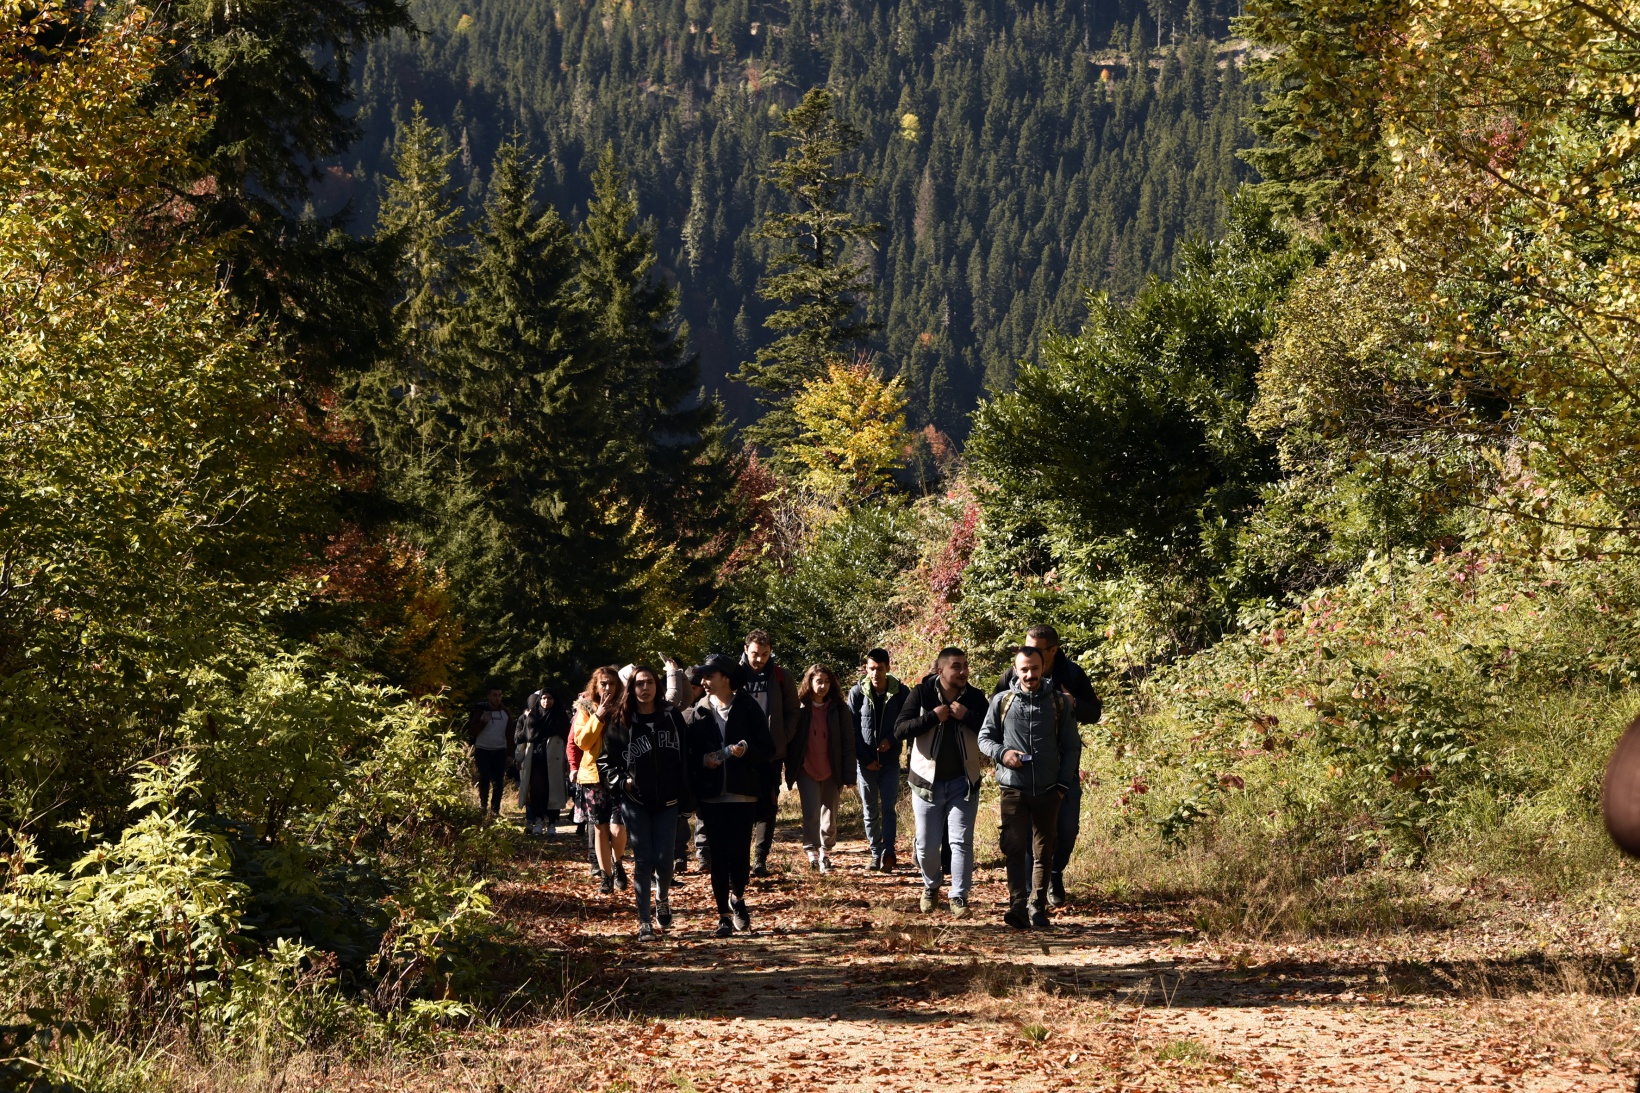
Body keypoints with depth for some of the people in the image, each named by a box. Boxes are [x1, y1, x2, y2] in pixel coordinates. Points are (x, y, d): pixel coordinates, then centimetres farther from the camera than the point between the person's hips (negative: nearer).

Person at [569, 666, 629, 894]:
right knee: (600, 827, 3)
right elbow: (581, 741, -6)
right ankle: (606, 876, 12)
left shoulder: (624, 708, 4)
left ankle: (617, 863, 17)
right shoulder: (585, 709, 5)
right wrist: (598, 717, -14)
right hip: (592, 775, 1)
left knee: (618, 828, -11)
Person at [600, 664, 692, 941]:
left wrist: (685, 794, 0)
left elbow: (685, 755, 5)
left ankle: (662, 900, 27)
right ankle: (644, 922, 5)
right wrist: (622, 781, -10)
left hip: (667, 803, 1)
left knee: (664, 859, -5)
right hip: (635, 802, -1)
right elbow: (605, 762, 6)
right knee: (643, 860, -3)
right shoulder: (621, 724, -1)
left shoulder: (672, 717, 2)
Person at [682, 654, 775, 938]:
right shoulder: (696, 713, 7)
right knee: (719, 855, 1)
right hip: (711, 795, 2)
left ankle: (737, 897, 25)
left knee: (740, 852, -4)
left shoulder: (748, 708, 0)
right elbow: (685, 753, 9)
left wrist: (747, 750, -18)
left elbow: (768, 750, 0)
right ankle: (724, 915, 11)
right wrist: (702, 760, -10)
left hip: (743, 794, -2)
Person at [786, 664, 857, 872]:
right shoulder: (799, 707, -2)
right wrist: (791, 770, -4)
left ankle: (825, 854, 21)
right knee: (811, 814, -12)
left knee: (830, 817, 7)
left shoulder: (839, 708, 1)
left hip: (831, 772, 2)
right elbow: (790, 739, 2)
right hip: (807, 771, -2)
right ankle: (812, 853, -5)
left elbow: (848, 743, 1)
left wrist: (848, 775, -5)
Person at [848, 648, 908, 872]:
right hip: (866, 761, 1)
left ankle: (888, 853, -13)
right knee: (870, 812, 4)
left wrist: (891, 740, -14)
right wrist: (865, 759, -7)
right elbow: (852, 729, -1)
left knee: (888, 809, -7)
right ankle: (876, 854, 10)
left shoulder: (901, 692, -3)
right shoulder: (857, 693, -2)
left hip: (890, 760, -1)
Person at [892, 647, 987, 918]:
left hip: (963, 782, 0)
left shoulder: (975, 698, -2)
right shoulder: (921, 694, -7)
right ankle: (931, 886, 31)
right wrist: (933, 717, -23)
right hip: (928, 782, 0)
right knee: (927, 846, 5)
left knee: (961, 841, -6)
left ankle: (959, 897, 0)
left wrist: (968, 717, -19)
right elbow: (899, 730, -14)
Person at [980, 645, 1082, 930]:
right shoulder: (1001, 701, 5)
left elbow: (1071, 747, 9)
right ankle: (1018, 906, -21)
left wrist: (1063, 785, 1)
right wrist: (1002, 753, -11)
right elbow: (984, 737, 11)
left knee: (1043, 852, 6)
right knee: (1015, 848, -13)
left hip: (1048, 790, 1)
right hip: (1013, 788, -1)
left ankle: (1038, 907, 14)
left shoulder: (1059, 703, 6)